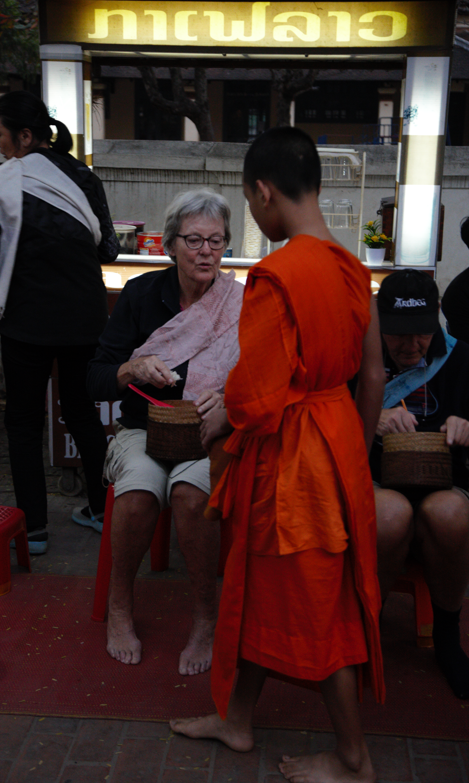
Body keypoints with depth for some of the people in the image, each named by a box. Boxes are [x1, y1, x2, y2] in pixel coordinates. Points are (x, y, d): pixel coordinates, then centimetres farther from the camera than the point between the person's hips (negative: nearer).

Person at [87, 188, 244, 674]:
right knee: (139, 490, -31)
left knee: (191, 490, -34)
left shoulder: (241, 306, -1)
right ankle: (119, 607, -3)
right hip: (144, 429, 1)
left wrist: (230, 398, -23)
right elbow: (96, 382, 1)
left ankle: (206, 615, -11)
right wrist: (132, 370, -19)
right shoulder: (141, 294, 2)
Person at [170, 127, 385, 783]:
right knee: (262, 586, 21)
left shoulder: (276, 274, -22)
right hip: (337, 438, 8)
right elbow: (373, 376, 9)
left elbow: (254, 397, -20)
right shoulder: (354, 270, 3)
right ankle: (236, 719, 40)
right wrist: (357, 452, 20)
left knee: (312, 607, 9)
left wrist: (217, 425, 1)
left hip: (289, 455, -8)